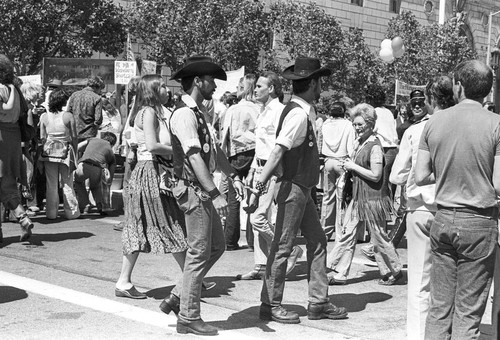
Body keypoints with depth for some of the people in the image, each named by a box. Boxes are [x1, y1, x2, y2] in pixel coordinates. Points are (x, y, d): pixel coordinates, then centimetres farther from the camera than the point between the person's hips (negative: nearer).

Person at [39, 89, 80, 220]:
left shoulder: (44, 117, -2)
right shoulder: (68, 116, -8)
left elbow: (42, 138, 2)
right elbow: (74, 137, -5)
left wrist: (45, 149, 14)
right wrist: (74, 151, 7)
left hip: (49, 152, 2)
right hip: (65, 151, -1)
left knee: (51, 184, 8)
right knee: (67, 184, 8)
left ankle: (51, 213, 12)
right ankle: (71, 212, 14)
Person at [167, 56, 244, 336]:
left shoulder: (199, 111, 15)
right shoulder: (184, 114, -17)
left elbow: (214, 148, 21)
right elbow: (194, 157, -25)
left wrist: (233, 176, 12)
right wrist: (215, 194, -29)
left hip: (204, 190, 10)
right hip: (194, 189, -10)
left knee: (217, 246, 17)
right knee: (199, 252, -2)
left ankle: (178, 297, 24)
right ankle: (189, 318, 9)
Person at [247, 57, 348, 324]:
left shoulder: (305, 111, 11)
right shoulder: (298, 114, -19)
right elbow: (278, 152, -27)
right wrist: (260, 186, -31)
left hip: (303, 189, 10)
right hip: (292, 188, -10)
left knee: (317, 242, 13)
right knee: (282, 247, -2)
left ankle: (318, 303, 19)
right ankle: (270, 306, 8)